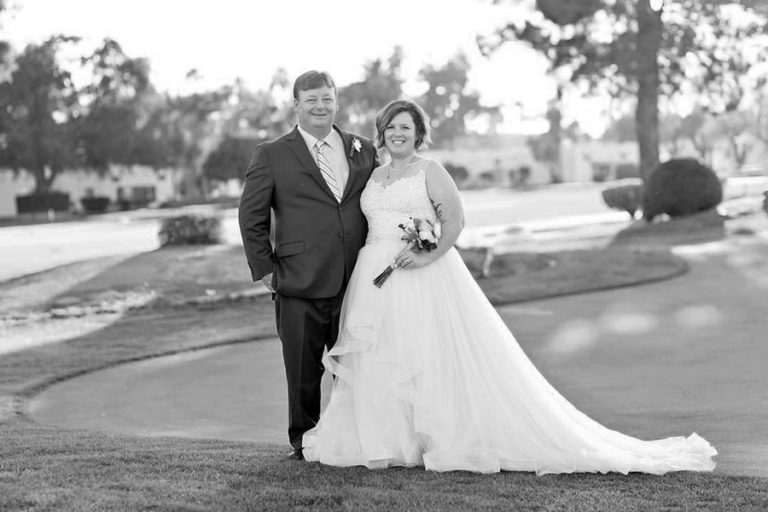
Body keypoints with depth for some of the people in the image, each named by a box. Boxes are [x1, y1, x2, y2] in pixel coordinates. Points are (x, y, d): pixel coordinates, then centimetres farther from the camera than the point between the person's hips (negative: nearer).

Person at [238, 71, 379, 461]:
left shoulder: (364, 150, 11)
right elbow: (251, 216, 3)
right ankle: (304, 440, 20)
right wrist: (264, 269, -1)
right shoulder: (272, 155, 2)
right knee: (304, 370, 5)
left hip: (357, 283, 3)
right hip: (300, 285, -2)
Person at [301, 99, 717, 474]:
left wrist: (429, 255, -20)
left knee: (435, 358, -8)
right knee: (377, 362, 3)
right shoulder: (374, 176, 17)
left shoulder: (429, 171, -1)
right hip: (376, 281, 6)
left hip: (424, 279, -6)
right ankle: (389, 442, 11)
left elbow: (455, 220, -9)